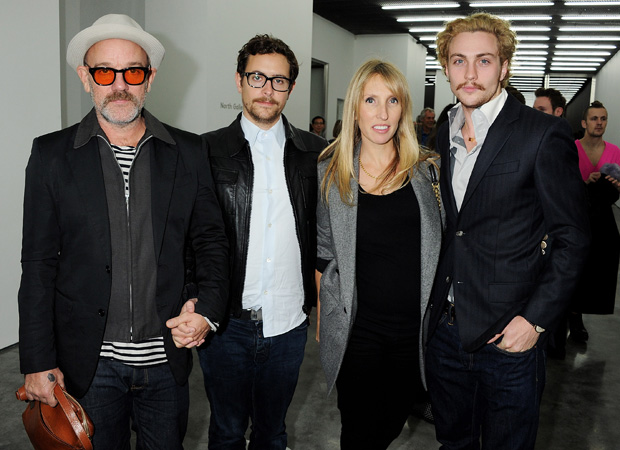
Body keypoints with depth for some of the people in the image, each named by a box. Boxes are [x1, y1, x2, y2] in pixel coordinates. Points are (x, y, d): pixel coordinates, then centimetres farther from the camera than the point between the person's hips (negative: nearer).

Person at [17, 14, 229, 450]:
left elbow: (212, 240, 6)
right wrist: (38, 363, -3)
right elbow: (39, 264, -2)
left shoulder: (189, 152, 0)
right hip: (89, 363, -1)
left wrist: (208, 310, -9)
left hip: (166, 358, 1)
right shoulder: (52, 154, -2)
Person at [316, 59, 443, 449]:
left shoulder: (424, 172, 0)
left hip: (414, 327, 1)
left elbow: (439, 244, 7)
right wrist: (321, 315, 4)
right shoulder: (331, 172, -2)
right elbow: (323, 252, 5)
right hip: (356, 326, -1)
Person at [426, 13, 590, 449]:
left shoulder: (544, 134, -12)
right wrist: (439, 298, 7)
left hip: (508, 334, -5)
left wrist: (536, 319, -15)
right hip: (446, 328, 5)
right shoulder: (445, 134, 7)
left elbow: (573, 236, -10)